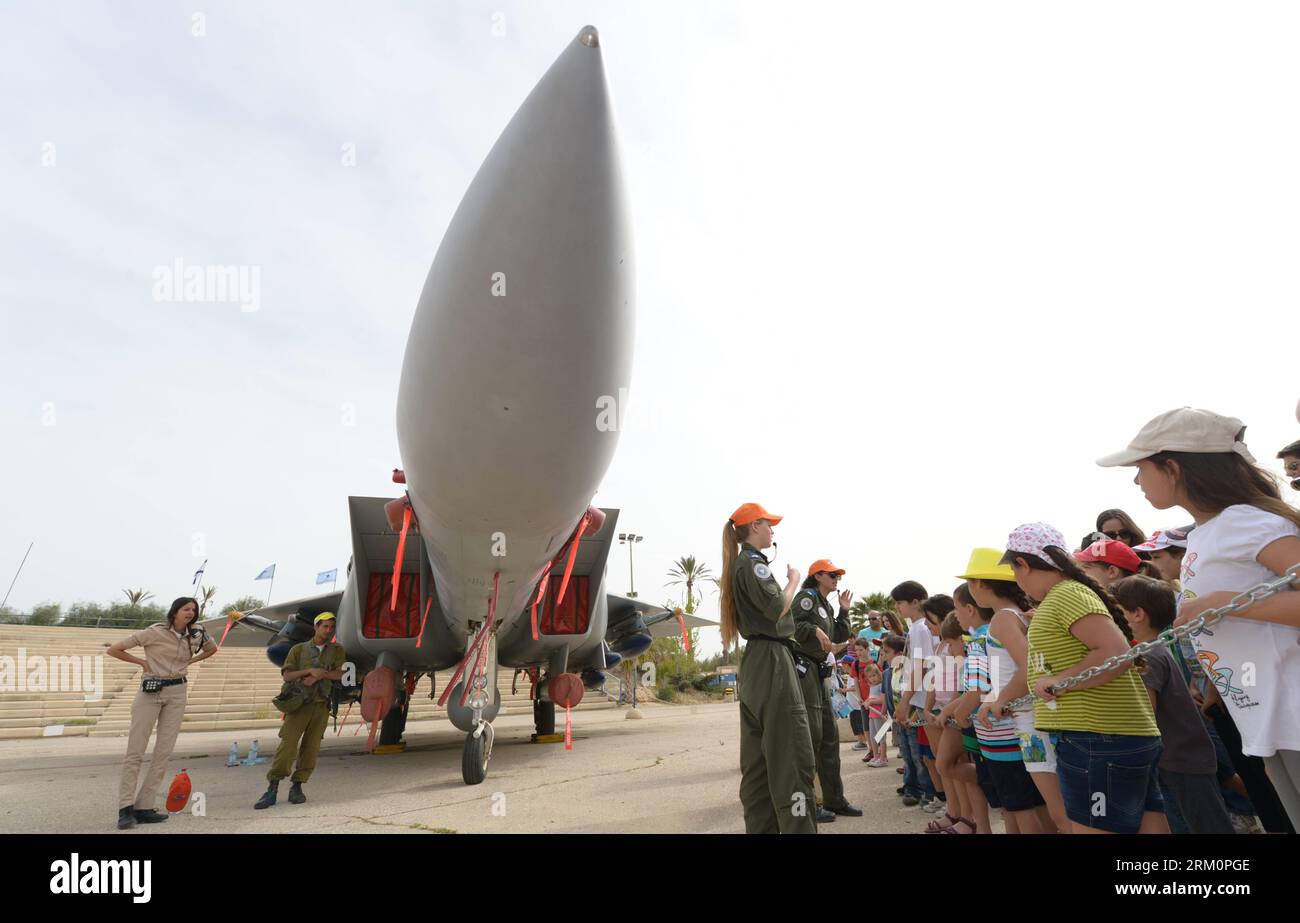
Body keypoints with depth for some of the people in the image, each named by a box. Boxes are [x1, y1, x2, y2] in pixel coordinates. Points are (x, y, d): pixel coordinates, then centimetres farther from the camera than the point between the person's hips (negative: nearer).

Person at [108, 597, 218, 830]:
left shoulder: (196, 634, 4)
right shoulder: (154, 632, -9)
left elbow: (212, 648, 23)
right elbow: (113, 650, -5)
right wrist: (142, 662, -5)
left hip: (177, 693, 4)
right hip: (151, 691, -4)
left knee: (164, 752, 1)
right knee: (135, 751, -5)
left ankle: (145, 807, 7)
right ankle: (126, 808, 1)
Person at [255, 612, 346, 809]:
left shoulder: (337, 650, 11)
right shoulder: (299, 649, 9)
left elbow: (340, 673, -1)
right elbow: (286, 675, 0)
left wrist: (321, 675, -15)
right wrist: (310, 670, -14)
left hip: (321, 705, 1)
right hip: (299, 703, -1)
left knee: (311, 747, -1)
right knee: (287, 744, -11)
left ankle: (296, 787, 9)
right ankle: (272, 789, -6)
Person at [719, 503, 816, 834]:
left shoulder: (738, 564, 20)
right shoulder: (753, 562, -9)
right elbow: (776, 609, -18)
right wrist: (793, 581, -2)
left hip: (753, 662, 10)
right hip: (772, 661, -10)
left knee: (758, 759, 11)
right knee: (793, 755, -8)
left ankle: (760, 827, 17)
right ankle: (798, 826, -7)